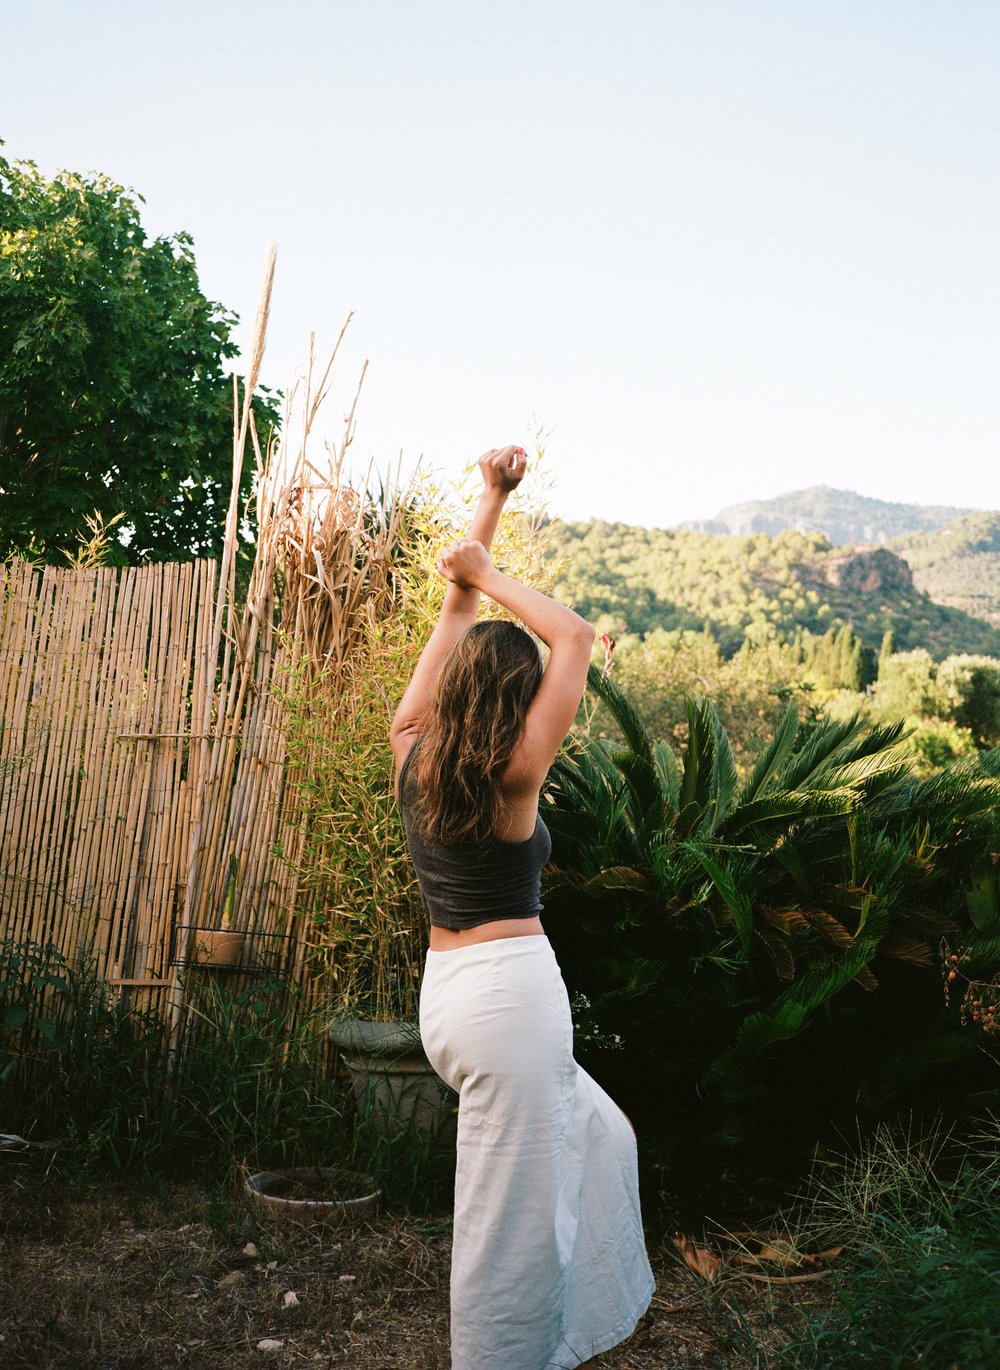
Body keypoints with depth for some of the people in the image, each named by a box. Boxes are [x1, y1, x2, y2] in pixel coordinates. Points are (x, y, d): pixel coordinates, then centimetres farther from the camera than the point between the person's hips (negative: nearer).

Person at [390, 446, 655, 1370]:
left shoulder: (414, 757, 2)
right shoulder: (511, 776, -15)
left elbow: (455, 611, 10)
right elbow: (575, 636, -11)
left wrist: (491, 501, 14)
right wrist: (489, 578, -6)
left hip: (447, 985, 9)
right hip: (510, 991, -9)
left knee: (600, 1141, 25)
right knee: (511, 1217, 3)